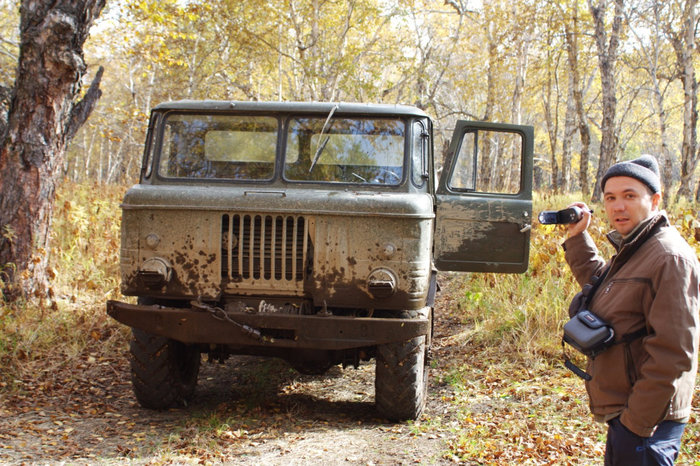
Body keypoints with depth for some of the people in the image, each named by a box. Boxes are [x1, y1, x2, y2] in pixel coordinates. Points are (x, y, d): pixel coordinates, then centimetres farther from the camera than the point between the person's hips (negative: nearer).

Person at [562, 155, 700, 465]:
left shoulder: (670, 257, -19)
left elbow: (672, 353, -24)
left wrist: (637, 423, -24)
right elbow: (599, 282, 31)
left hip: (644, 425, -10)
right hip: (625, 415, 10)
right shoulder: (633, 249, 12)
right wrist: (577, 238, 17)